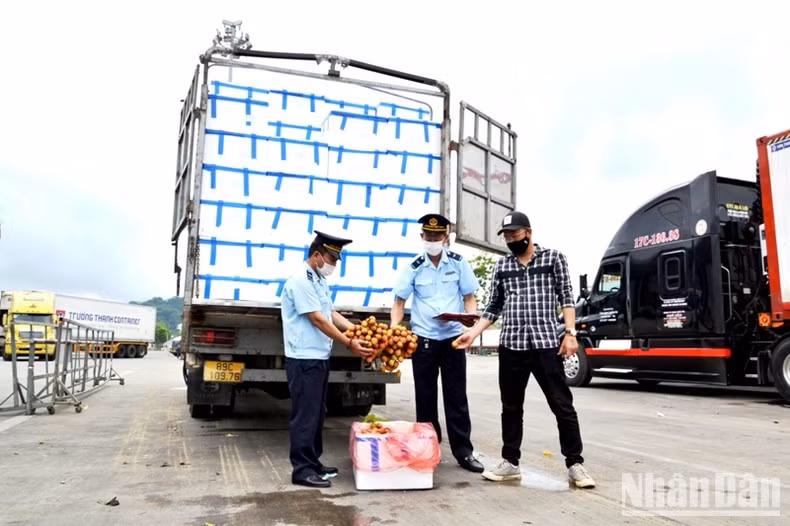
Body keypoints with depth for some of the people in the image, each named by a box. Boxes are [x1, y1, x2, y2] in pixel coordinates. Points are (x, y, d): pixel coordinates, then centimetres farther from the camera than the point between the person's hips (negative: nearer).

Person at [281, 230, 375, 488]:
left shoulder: (319, 280, 14)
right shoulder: (301, 280, -16)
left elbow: (331, 313, 15)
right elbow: (318, 319, -20)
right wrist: (349, 343, -19)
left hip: (319, 357, 10)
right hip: (304, 359, -10)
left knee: (317, 413, 16)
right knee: (305, 414, -3)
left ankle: (313, 463, 26)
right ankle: (302, 469, 5)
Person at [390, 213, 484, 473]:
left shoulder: (458, 263, -2)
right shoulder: (414, 267, -3)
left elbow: (469, 297, 3)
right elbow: (400, 302, 1)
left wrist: (473, 318, -18)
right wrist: (393, 330, -14)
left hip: (453, 337, 0)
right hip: (423, 338, 0)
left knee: (456, 396, 6)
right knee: (425, 397, 9)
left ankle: (463, 451, 15)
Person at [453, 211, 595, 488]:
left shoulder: (554, 258, 5)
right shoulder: (501, 266, 12)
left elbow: (566, 298, 2)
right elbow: (493, 307, 14)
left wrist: (570, 333, -9)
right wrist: (472, 334, 4)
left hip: (546, 344, -3)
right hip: (511, 346, 3)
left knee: (562, 405, 2)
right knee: (511, 407, 10)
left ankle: (575, 464, 13)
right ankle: (510, 462, 21)